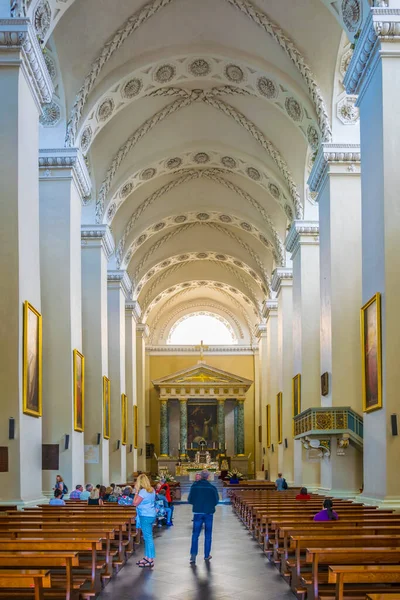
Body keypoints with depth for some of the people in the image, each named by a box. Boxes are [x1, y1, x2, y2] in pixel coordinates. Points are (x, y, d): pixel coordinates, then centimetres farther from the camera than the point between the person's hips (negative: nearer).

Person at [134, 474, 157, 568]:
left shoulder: (143, 491, -18)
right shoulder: (152, 490, 9)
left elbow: (135, 503, -16)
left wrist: (136, 491, -9)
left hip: (145, 516, -10)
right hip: (151, 515, 10)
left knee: (148, 538, -5)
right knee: (148, 537, 16)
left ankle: (150, 561, -2)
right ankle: (147, 557, 24)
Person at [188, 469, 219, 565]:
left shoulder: (194, 486, -6)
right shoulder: (212, 488, -8)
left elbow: (190, 500, 0)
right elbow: (216, 501, 0)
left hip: (197, 512, 0)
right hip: (209, 512, 0)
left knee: (195, 534, 4)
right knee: (208, 535, 12)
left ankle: (193, 555, -9)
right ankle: (207, 555, 17)